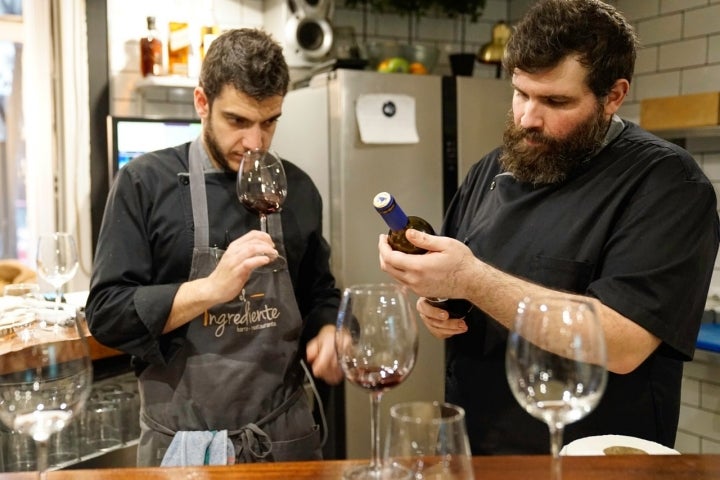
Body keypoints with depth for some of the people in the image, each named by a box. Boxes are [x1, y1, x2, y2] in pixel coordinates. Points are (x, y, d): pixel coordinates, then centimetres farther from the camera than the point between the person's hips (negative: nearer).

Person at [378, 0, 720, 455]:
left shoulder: (666, 182, -16)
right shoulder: (491, 170, 4)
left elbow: (622, 344, -26)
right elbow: (450, 286, 14)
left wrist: (471, 279, -29)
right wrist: (434, 302, -9)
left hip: (589, 464, -5)